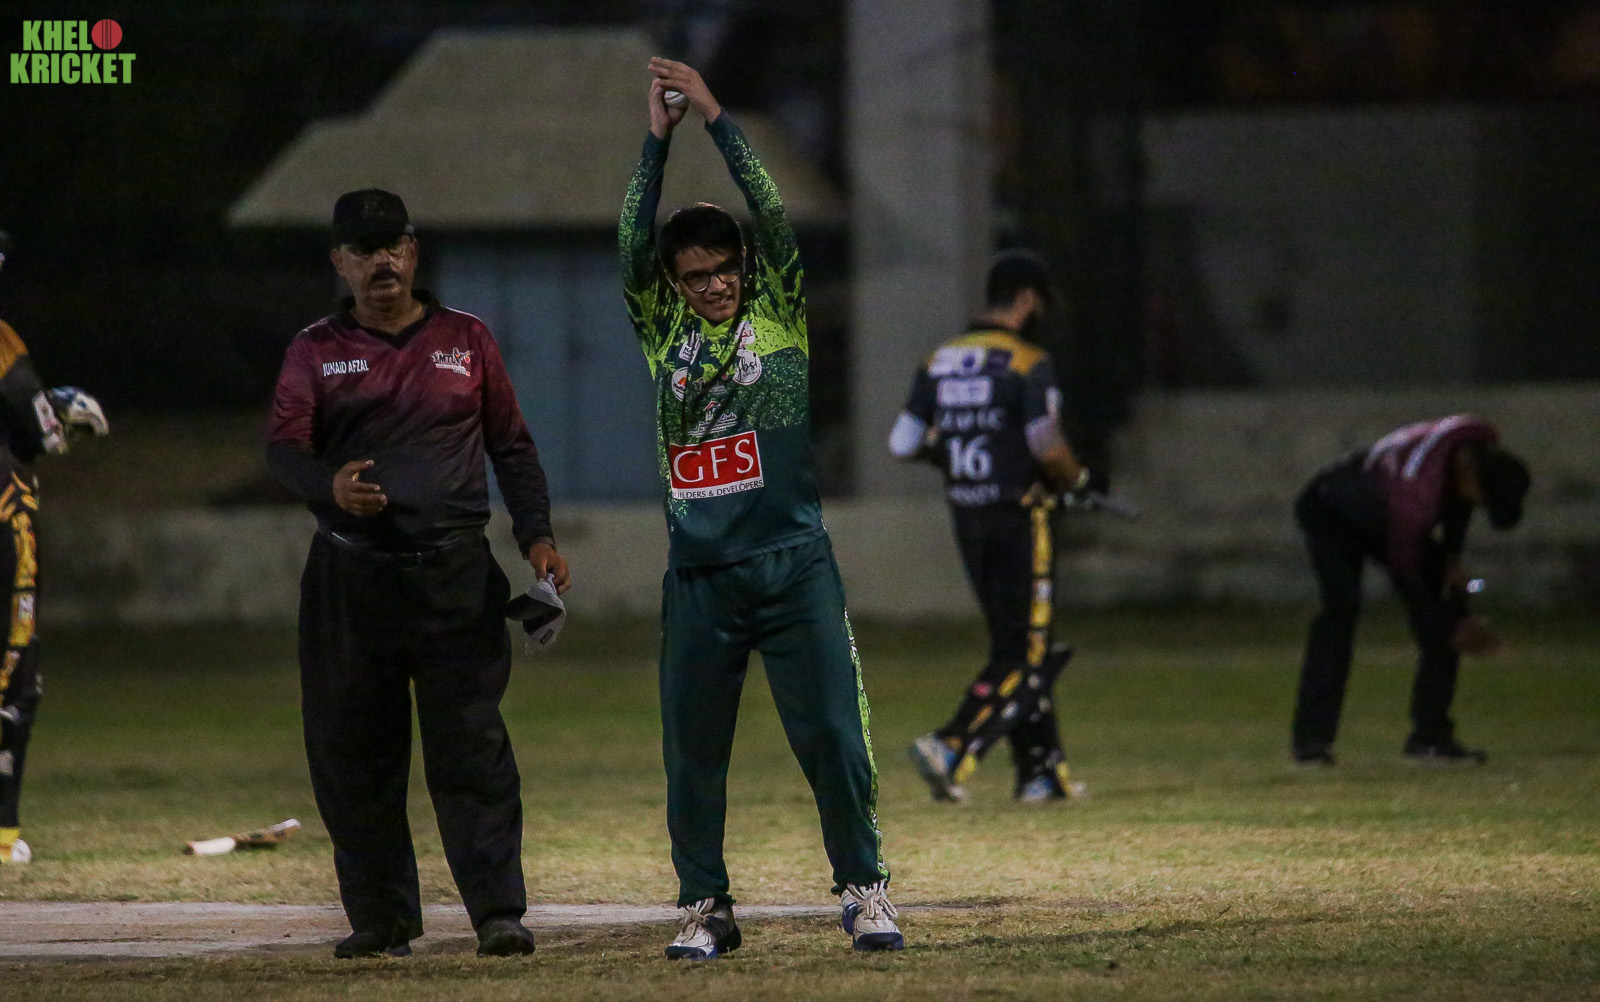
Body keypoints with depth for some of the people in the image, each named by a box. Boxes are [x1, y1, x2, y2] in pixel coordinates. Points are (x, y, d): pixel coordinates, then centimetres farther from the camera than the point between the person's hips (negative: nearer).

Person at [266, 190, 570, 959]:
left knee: (472, 745, -8)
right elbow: (284, 447, -2)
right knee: (353, 752, 2)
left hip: (456, 576, -1)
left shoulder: (464, 340, 11)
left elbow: (511, 446, 13)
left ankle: (498, 913, -10)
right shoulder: (316, 350, 9)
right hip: (350, 573, 1)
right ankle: (380, 917, 10)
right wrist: (329, 485, -25)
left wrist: (536, 536, 0)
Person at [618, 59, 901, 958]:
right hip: (698, 574, 2)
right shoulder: (665, 334, 11)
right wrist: (659, 141, -4)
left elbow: (772, 215, -4)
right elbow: (634, 248, 0)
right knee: (692, 752, 4)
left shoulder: (780, 314, 6)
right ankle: (705, 907, 14)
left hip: (793, 567, -2)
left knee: (833, 738, -5)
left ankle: (865, 890, 7)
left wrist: (716, 118, -5)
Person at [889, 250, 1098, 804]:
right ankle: (950, 748, -16)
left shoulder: (939, 362, 7)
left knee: (1015, 645, 14)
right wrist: (1079, 480, 1)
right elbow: (1047, 447, -19)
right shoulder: (1027, 363, -12)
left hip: (966, 519, 7)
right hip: (1019, 519, -7)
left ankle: (1042, 771, 15)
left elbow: (903, 444, 4)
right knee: (1023, 654, -2)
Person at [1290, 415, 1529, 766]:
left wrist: (1451, 557, -6)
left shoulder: (1484, 444, -22)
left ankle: (1431, 735, 1)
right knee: (1342, 604, -29)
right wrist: (1450, 629, -25)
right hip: (1332, 513, -8)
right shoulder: (1416, 486, -43)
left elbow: (1458, 500, 3)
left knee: (1448, 602, -4)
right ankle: (1311, 738, -27)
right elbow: (1403, 565, -31)